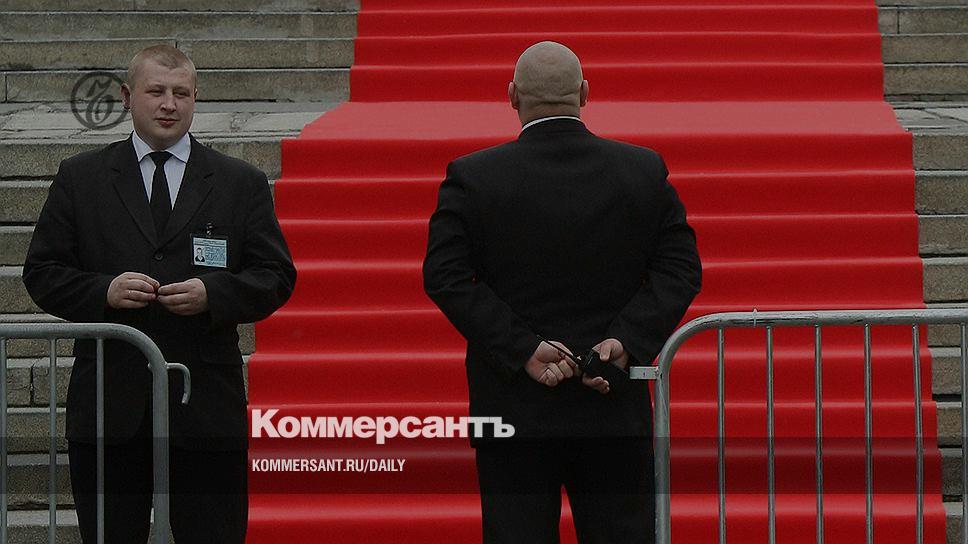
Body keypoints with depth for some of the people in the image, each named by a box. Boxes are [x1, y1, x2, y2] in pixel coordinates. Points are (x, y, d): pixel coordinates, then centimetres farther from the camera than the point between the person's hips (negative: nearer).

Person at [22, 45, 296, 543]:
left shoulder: (242, 183, 10)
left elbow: (276, 277, 6)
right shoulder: (81, 178, 9)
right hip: (108, 405, 0)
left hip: (205, 406, 0)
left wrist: (212, 293, -12)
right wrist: (104, 291, -12)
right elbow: (42, 273, 7)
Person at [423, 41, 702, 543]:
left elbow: (445, 275, -9)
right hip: (616, 409, 2)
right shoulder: (645, 170, 3)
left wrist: (521, 349, -11)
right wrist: (627, 341, -9)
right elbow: (681, 267, -1)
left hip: (513, 407, -2)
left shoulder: (472, 177, -3)